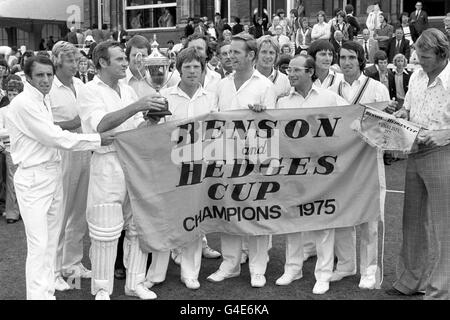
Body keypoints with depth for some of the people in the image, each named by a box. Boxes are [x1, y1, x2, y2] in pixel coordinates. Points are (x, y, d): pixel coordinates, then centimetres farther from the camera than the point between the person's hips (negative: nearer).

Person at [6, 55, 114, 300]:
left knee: (51, 241, 14)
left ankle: (48, 293, 25)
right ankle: (37, 295, 1)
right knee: (38, 245, -7)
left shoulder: (44, 100, 11)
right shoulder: (24, 103, -16)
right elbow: (55, 137, -19)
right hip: (33, 178, -9)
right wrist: (98, 139, -16)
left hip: (53, 174, 9)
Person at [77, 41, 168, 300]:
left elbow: (138, 127, 14)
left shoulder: (128, 90, 13)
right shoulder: (90, 91, -5)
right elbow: (101, 125, -21)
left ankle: (135, 282, 23)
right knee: (106, 232, 1)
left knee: (139, 227, 10)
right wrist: (136, 106, -29)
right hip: (107, 163, -6)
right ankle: (102, 288, 15)